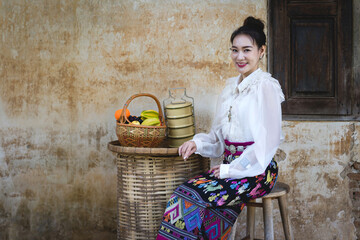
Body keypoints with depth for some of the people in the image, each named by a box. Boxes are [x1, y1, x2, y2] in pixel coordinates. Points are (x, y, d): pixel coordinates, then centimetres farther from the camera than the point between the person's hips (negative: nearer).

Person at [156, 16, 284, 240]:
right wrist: (198, 143, 1)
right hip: (230, 166, 7)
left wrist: (231, 170, -13)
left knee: (195, 198, -23)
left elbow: (267, 142, -13)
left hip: (256, 171, -7)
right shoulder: (231, 86, 17)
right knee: (184, 194, -17)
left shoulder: (266, 87, -8)